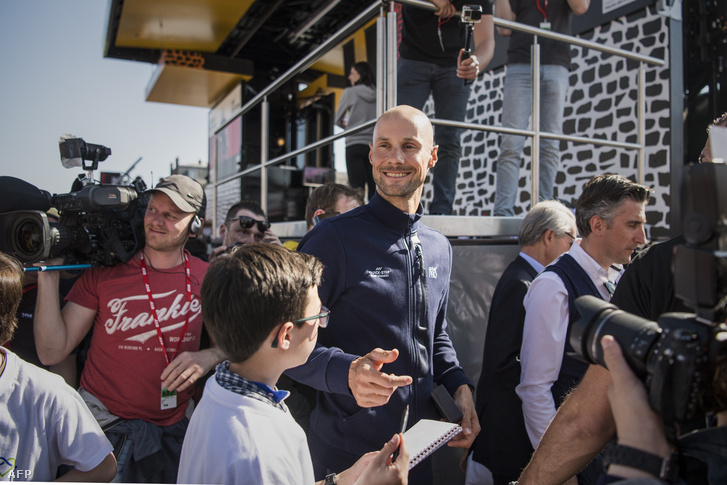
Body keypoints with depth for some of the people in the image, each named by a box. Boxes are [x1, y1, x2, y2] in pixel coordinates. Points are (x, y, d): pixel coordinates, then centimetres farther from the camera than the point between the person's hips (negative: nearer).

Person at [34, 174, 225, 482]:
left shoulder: (206, 277, -4)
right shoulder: (104, 272, -6)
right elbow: (52, 352, -8)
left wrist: (209, 357, -17)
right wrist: (49, 274, -14)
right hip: (102, 423, -1)